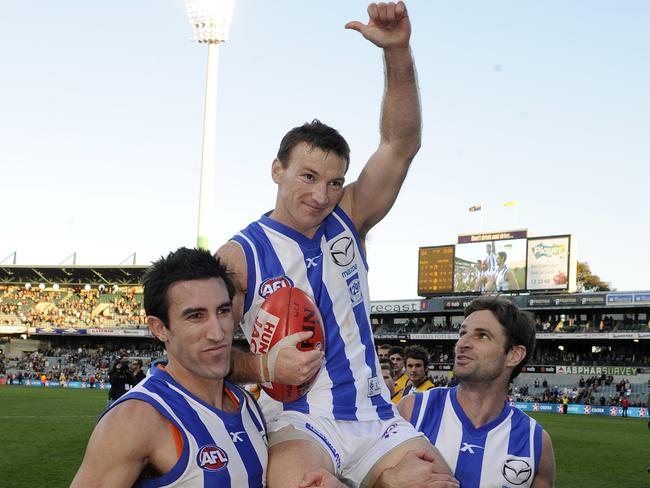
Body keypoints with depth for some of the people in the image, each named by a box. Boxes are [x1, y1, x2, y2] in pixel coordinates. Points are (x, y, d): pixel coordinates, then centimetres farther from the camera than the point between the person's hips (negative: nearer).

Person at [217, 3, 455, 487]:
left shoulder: (347, 221, 7)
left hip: (373, 418, 4)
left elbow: (401, 144, -3)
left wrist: (398, 50, -16)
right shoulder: (238, 256, -2)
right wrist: (264, 366, -19)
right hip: (296, 423, -4)